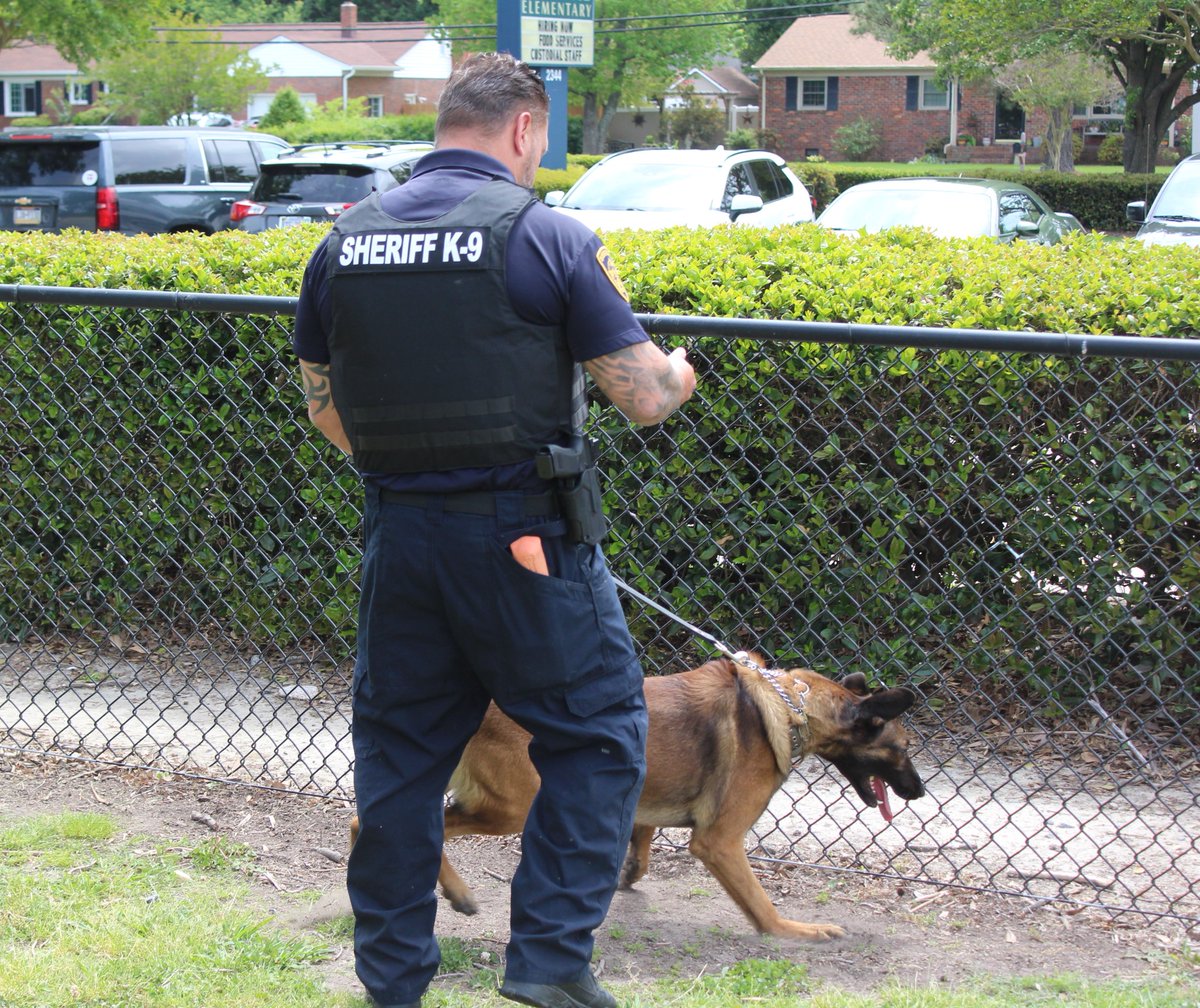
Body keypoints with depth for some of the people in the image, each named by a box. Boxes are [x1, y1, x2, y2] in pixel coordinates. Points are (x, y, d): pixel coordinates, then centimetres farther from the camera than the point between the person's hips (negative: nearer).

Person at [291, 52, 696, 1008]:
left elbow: (324, 406, 14)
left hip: (396, 531, 5)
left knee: (398, 751, 16)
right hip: (524, 535, -5)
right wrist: (681, 374, 13)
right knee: (597, 735, 9)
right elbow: (643, 396, -9)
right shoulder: (544, 236, -10)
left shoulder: (346, 240, 6)